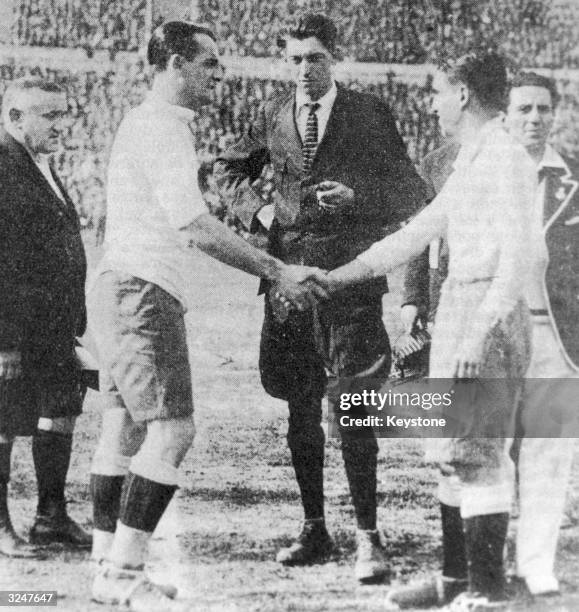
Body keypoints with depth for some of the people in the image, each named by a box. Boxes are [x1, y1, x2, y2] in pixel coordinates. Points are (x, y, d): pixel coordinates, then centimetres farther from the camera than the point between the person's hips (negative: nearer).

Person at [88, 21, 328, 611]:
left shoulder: (141, 121, 21)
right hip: (141, 291, -11)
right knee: (171, 431, -13)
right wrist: (277, 272, -24)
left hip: (117, 289, 11)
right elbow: (192, 224, -23)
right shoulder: (162, 126, -12)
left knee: (123, 430, 10)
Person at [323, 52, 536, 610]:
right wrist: (337, 277, 23)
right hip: (457, 307, 9)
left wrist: (479, 334, -24)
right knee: (451, 449, 11)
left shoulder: (505, 159, -9)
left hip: (488, 311, -9)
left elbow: (516, 256, -17)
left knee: (473, 451, -10)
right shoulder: (468, 164, 19)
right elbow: (416, 234, 25)